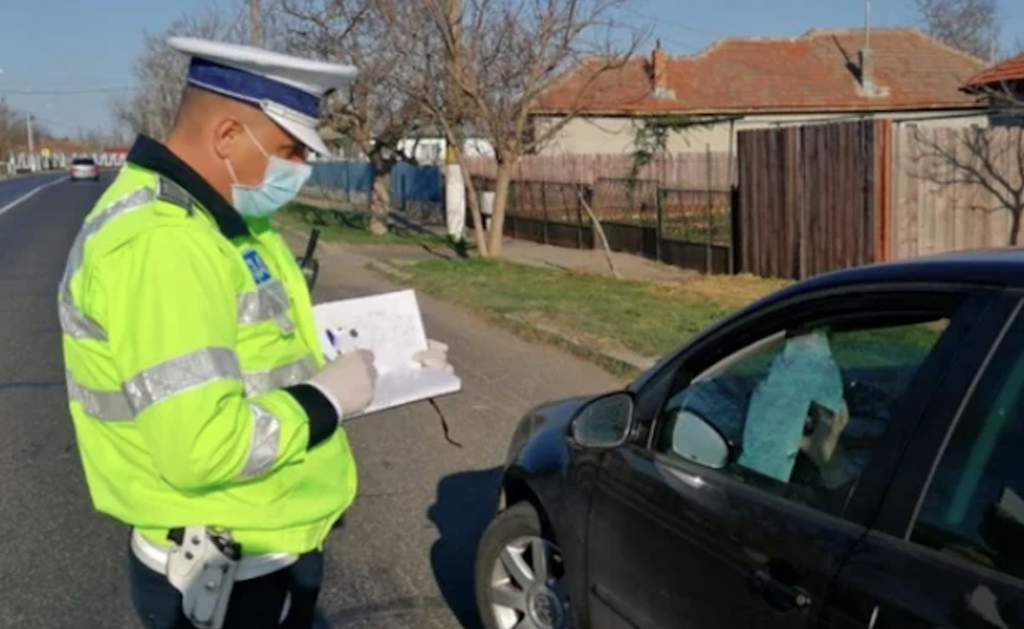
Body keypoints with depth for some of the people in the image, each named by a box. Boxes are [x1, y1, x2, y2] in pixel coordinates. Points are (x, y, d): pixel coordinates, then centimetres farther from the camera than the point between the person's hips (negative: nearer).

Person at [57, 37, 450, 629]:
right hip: (225, 579, -9)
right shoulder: (161, 243, -27)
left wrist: (381, 361, 5)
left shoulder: (219, 219, 7)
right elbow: (201, 447, -33)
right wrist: (326, 399, -19)